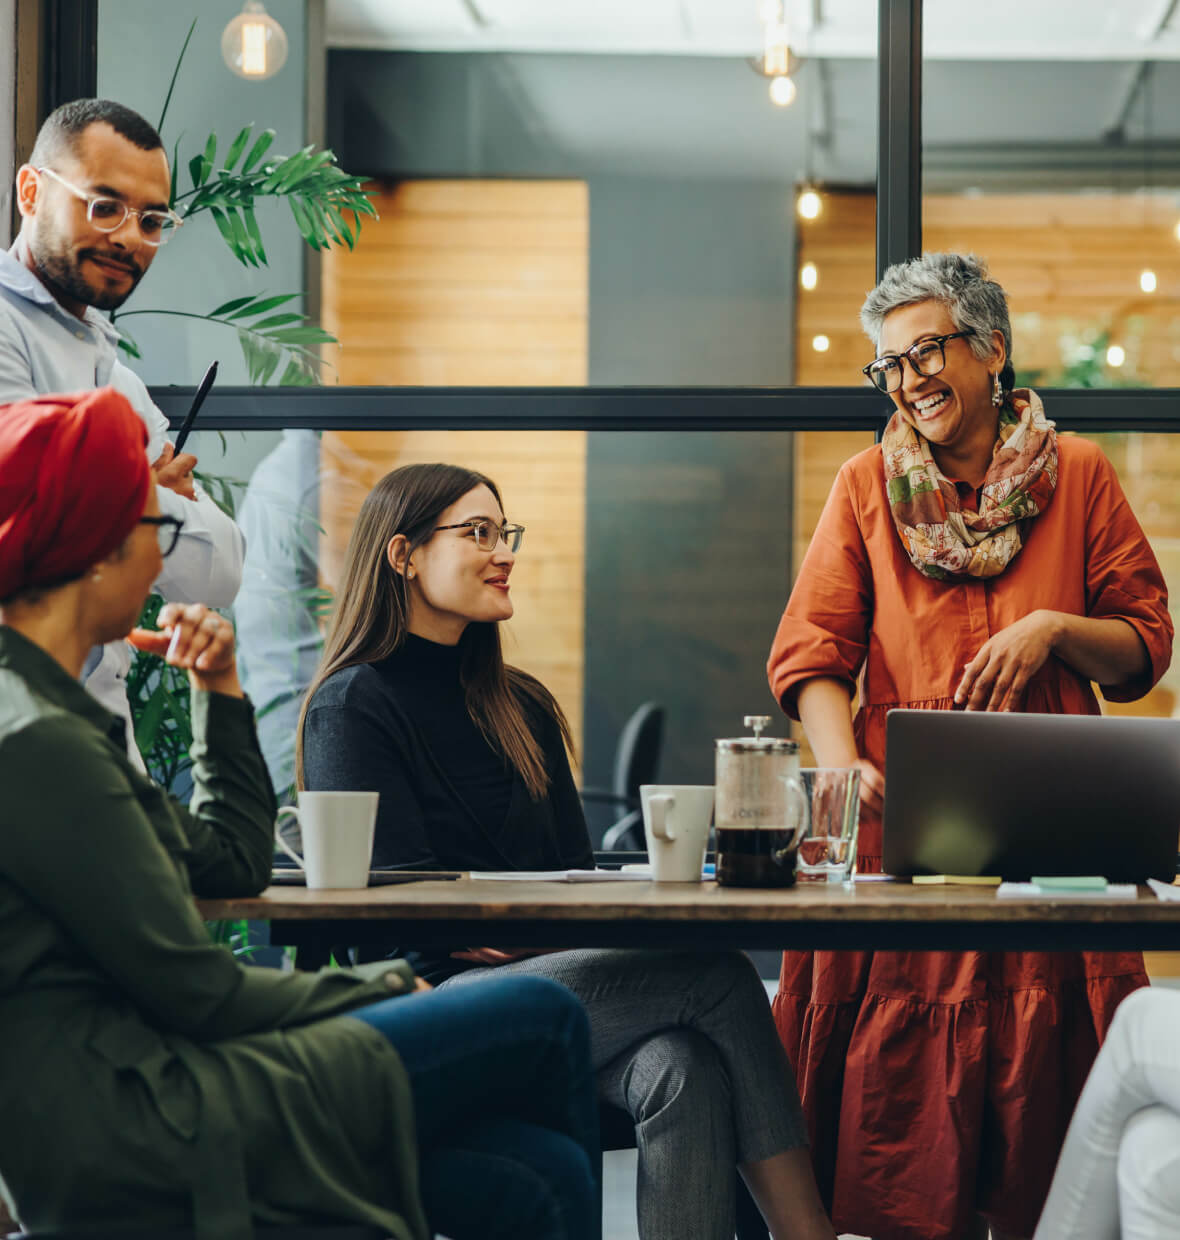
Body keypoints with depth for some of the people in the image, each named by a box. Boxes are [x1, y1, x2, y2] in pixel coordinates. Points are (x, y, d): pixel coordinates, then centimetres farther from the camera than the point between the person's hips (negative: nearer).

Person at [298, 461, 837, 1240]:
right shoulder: (352, 707, 0)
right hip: (439, 1000, -6)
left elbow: (577, 875, 17)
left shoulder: (523, 706, 22)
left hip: (555, 976, 6)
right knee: (718, 980, -24)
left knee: (684, 1067, -30)